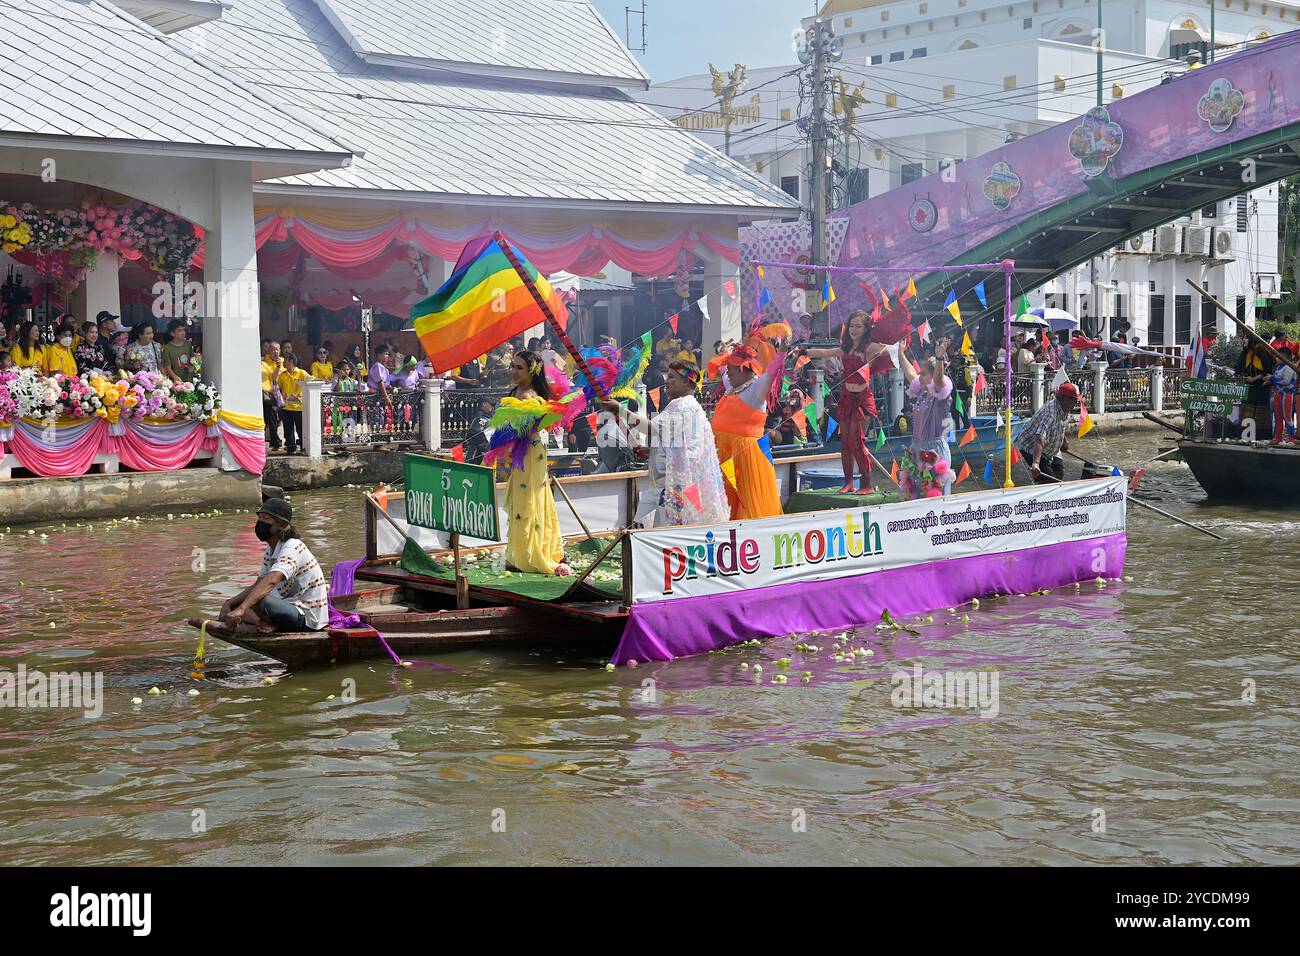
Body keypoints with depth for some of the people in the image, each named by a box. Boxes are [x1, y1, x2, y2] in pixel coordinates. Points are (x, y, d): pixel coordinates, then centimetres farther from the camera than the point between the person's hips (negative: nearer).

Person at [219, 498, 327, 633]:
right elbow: (257, 585, 13)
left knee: (259, 601, -33)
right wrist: (229, 603, -4)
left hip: (308, 619, -9)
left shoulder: (292, 547, -20)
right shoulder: (270, 551, 11)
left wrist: (241, 609, -47)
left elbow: (271, 581, -36)